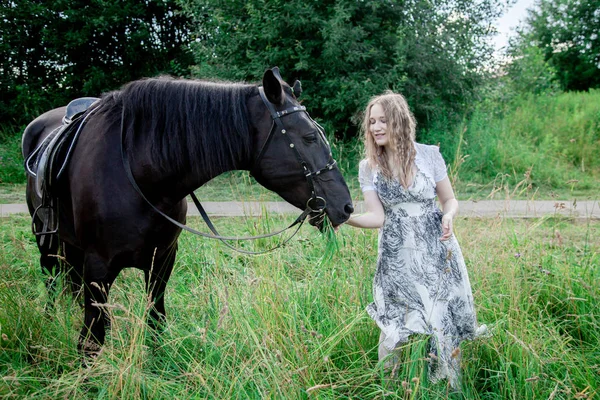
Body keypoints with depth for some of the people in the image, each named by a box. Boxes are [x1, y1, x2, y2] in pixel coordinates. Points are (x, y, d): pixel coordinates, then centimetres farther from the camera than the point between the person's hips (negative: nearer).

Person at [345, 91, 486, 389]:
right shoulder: (368, 167, -2)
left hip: (436, 252, -1)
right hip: (396, 257, 1)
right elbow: (376, 217, -8)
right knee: (393, 327, 3)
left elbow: (450, 201, 4)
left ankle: (450, 388, 26)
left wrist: (448, 216, -19)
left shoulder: (429, 155, -5)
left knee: (444, 323, 5)